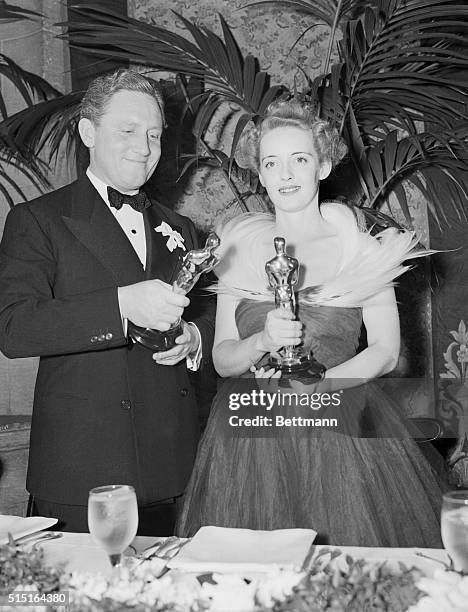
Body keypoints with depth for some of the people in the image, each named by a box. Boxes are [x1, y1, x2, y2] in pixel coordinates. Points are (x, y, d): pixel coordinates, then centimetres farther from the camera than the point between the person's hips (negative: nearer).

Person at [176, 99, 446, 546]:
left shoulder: (360, 247, -1)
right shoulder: (241, 245, 4)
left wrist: (309, 390, -14)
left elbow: (385, 352, -2)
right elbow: (221, 359, 4)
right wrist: (263, 341, -16)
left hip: (341, 431, -1)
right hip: (251, 437, 1)